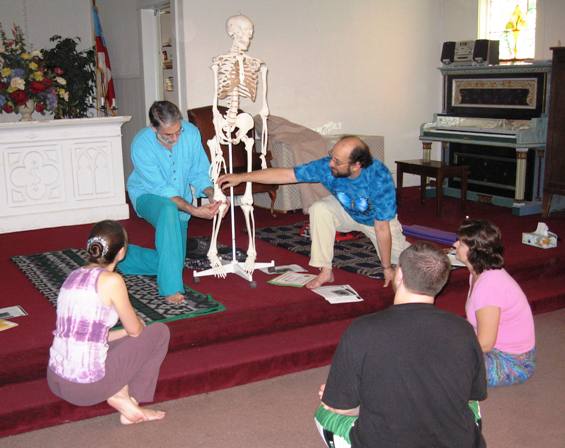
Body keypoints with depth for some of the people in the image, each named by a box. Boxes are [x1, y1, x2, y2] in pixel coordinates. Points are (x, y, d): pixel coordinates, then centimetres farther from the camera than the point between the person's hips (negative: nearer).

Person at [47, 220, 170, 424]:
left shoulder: (74, 276, 9)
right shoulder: (111, 280, -13)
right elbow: (135, 329, 0)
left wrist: (126, 332, 23)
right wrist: (138, 324, 23)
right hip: (87, 387, -7)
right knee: (159, 332, 8)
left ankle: (118, 391, 13)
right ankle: (124, 397, 10)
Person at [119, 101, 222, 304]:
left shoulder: (191, 132, -19)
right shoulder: (141, 145, -29)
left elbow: (200, 172, -10)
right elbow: (162, 190, -30)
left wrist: (212, 195, -30)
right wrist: (194, 210, -40)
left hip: (180, 200, 5)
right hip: (148, 196, -5)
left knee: (171, 261, 10)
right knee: (169, 211, -42)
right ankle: (171, 288, -39)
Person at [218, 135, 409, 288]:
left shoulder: (380, 178, -40)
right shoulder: (326, 166, -31)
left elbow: (381, 228, -34)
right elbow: (286, 174, -25)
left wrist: (387, 267, -25)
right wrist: (242, 177, -28)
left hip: (376, 219, -2)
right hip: (346, 211, 2)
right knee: (319, 209, -29)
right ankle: (326, 271, -16)